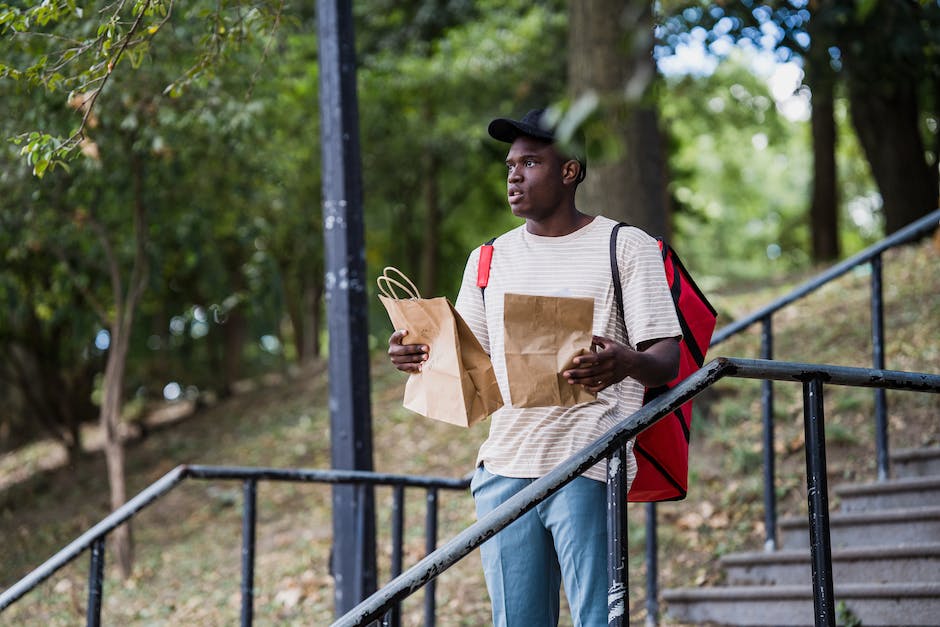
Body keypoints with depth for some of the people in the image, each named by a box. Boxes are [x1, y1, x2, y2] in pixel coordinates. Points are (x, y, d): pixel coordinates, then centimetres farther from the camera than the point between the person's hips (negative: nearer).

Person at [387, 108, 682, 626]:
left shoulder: (625, 247, 4)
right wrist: (416, 355, -5)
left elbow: (667, 358, -3)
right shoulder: (490, 259, 19)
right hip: (503, 464, 5)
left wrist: (627, 363, -27)